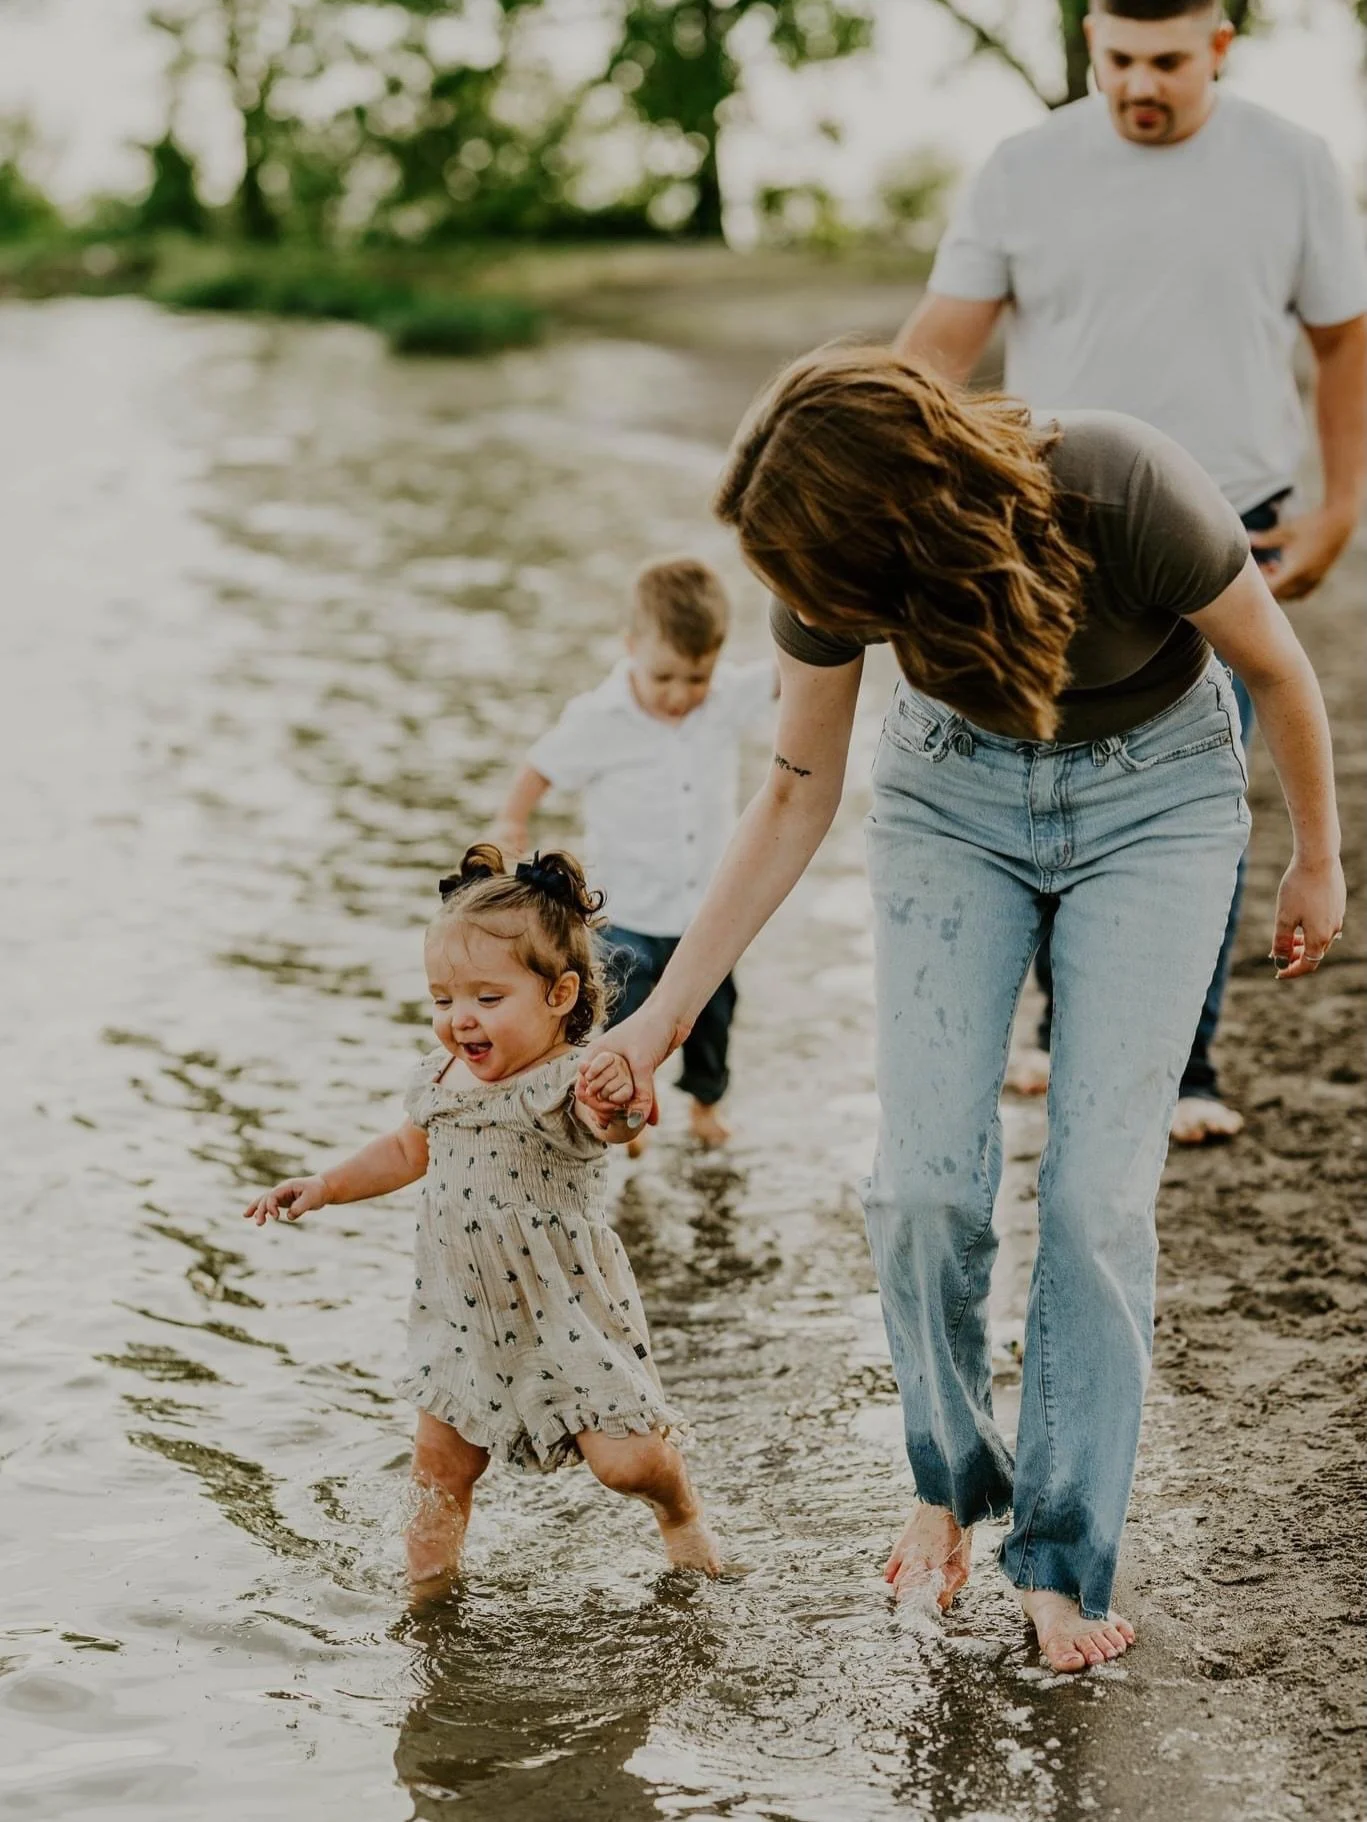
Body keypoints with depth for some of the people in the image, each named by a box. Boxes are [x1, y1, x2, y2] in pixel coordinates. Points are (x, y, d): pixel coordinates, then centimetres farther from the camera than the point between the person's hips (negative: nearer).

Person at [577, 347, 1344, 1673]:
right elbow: (797, 799, -7)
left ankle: (1062, 1558, 5)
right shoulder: (832, 566, -23)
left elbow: (1279, 673, -14)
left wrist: (1317, 861, 1)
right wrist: (664, 1015, -6)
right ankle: (949, 1480, 18)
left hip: (1154, 794, -2)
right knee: (927, 1175, -9)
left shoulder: (1125, 495, -35)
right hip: (953, 787, 2)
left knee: (1098, 1189, -10)